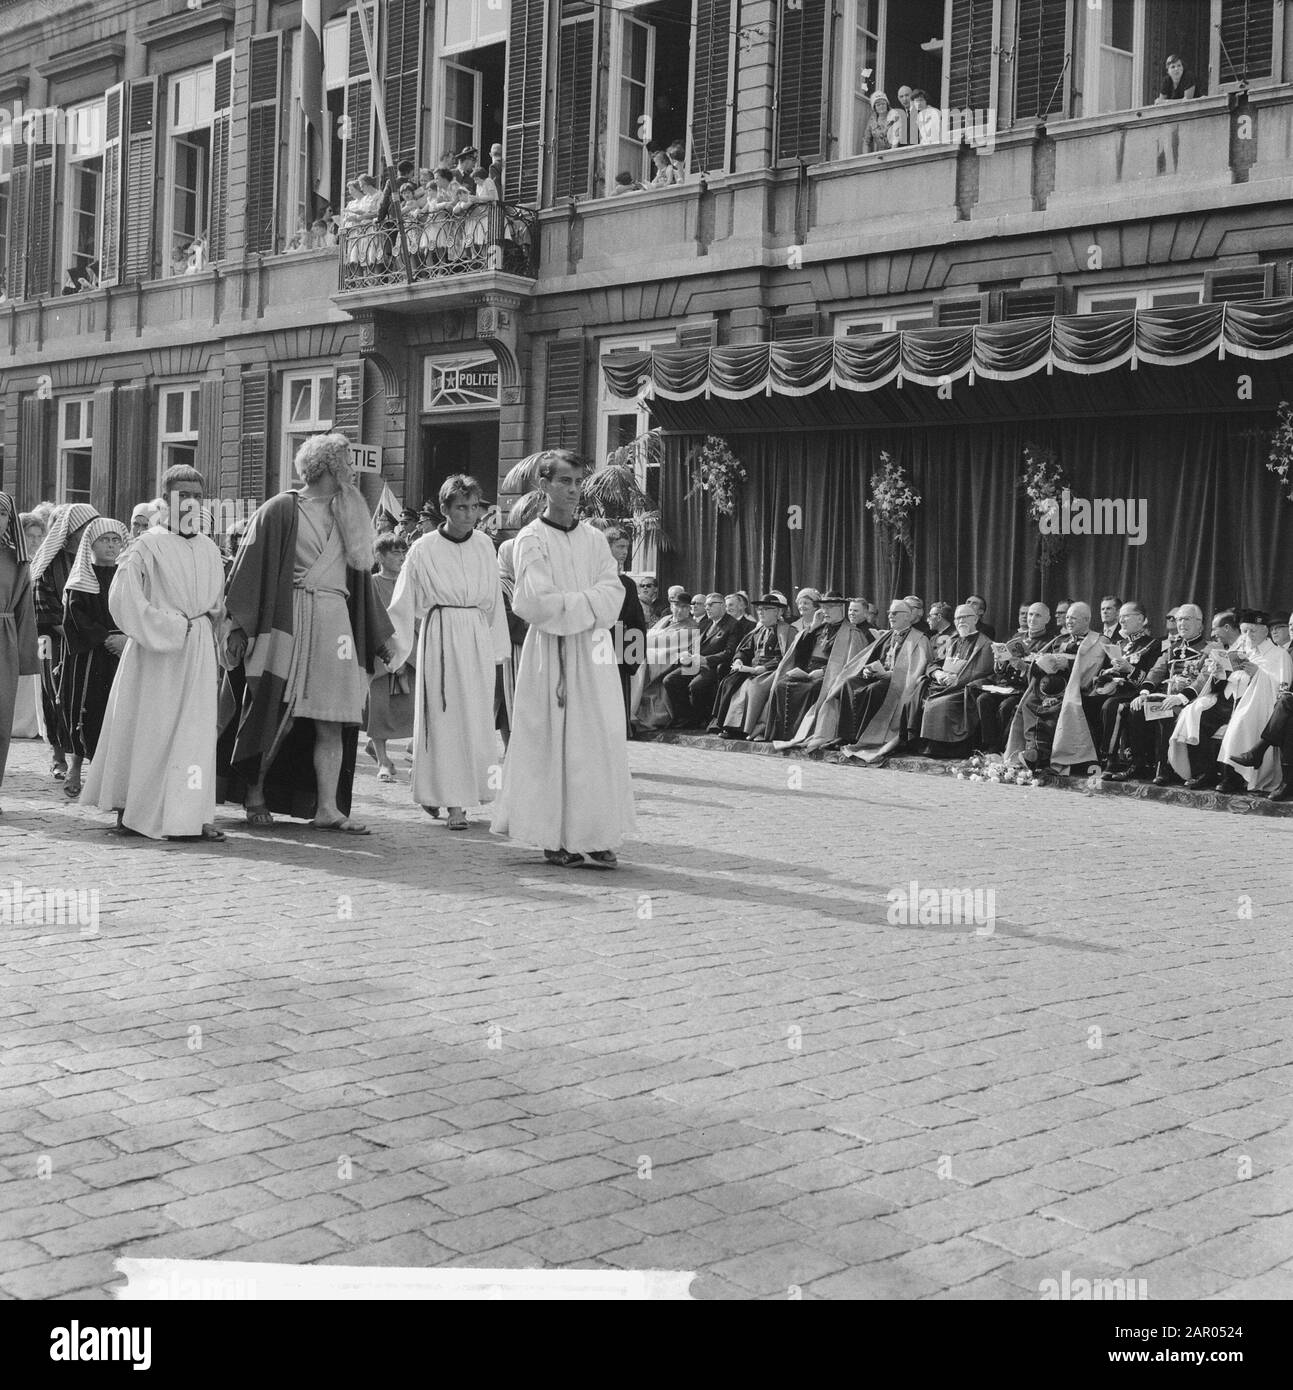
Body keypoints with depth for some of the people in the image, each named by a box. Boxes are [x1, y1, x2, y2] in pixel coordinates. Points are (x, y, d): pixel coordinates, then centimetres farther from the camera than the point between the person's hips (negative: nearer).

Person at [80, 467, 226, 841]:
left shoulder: (209, 548, 11)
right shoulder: (149, 546, -7)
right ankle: (129, 813, 12)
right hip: (157, 654, -5)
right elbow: (122, 598, -16)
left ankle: (193, 816, 4)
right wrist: (169, 625, -15)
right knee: (148, 729, 1)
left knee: (197, 732, 2)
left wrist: (212, 614, 6)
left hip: (198, 652, 5)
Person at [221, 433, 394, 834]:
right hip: (287, 621, -5)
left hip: (335, 625, 5)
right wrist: (238, 628, -11)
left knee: (332, 723, -1)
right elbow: (250, 568, -4)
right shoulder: (281, 511, 1)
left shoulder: (348, 517, 19)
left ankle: (327, 807, 0)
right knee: (274, 714, -2)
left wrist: (378, 637, 16)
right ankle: (254, 793, 13)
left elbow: (359, 577, 20)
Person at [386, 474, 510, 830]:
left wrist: (497, 647, 16)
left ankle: (469, 793, 18)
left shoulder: (485, 546, 7)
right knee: (445, 719, -1)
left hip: (478, 639, 3)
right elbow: (403, 603, 2)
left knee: (478, 719, 4)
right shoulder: (424, 550, -4)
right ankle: (453, 803, 3)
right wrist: (393, 647, 0)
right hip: (440, 637, -3)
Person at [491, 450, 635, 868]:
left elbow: (613, 596, 3)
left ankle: (595, 838, 4)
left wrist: (566, 604, -10)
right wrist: (588, 602, -6)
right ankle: (554, 838, 1)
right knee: (551, 743, -4)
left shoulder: (594, 539, 13)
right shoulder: (532, 539, -1)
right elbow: (539, 603, -12)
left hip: (593, 652, 5)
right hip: (550, 651, -4)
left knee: (599, 743, 0)